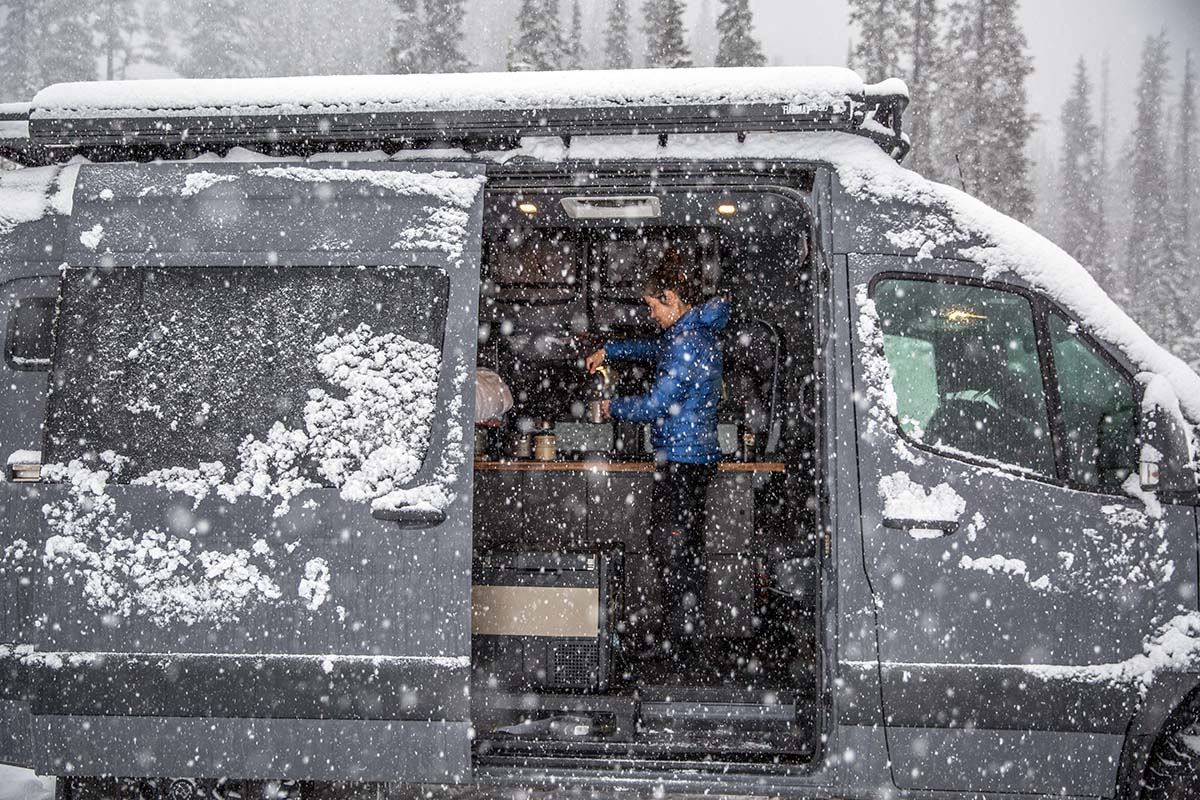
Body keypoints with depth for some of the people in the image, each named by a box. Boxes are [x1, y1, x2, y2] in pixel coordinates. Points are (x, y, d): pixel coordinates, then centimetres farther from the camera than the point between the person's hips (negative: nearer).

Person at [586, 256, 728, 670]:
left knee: (668, 547, -5)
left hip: (680, 460, -10)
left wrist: (613, 408, 1)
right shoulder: (700, 331, 13)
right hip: (701, 454, 10)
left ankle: (678, 646, -1)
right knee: (689, 548, 14)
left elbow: (655, 406, -16)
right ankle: (690, 636, 22)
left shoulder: (689, 341, -18)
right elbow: (656, 349, 34)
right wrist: (609, 350, 29)